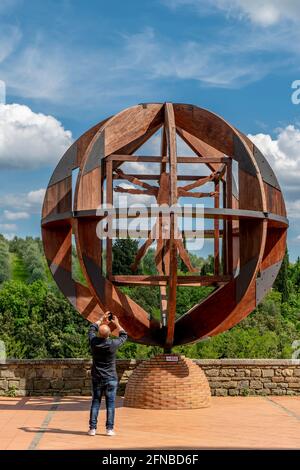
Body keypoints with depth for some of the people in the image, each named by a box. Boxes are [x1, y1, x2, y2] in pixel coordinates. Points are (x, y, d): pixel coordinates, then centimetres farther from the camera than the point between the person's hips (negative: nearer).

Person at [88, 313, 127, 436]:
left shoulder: (94, 342, -9)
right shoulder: (113, 344, -14)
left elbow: (92, 328, 13)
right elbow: (124, 335, 7)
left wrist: (101, 320, 22)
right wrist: (117, 324, 15)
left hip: (97, 378, 2)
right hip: (111, 379, -2)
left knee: (95, 402, 9)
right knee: (110, 404, 3)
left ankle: (92, 428, 7)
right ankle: (109, 429, 3)